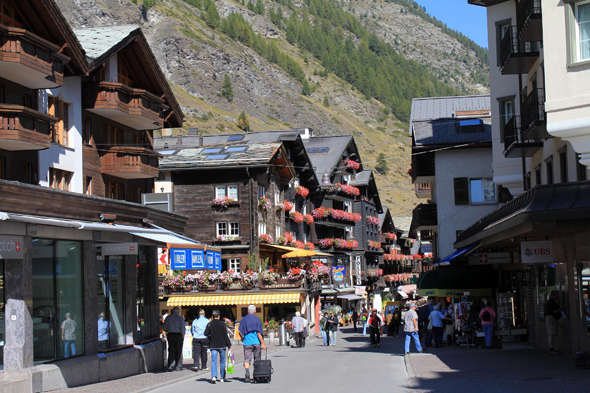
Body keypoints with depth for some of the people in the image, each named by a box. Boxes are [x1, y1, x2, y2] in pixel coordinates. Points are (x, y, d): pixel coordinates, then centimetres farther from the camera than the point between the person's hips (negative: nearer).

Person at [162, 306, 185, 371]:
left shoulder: (168, 317, 3)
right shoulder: (180, 318, -7)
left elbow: (164, 328, 4)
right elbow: (182, 329, -9)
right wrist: (183, 336, 3)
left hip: (170, 335, 3)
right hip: (178, 335, -3)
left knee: (171, 351, 7)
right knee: (178, 351, 7)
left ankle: (169, 366, -1)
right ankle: (177, 366, 10)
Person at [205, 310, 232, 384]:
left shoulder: (210, 324, -2)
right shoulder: (222, 324, -7)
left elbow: (206, 334, -3)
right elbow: (225, 336, -7)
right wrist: (229, 345, -2)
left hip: (213, 346, 1)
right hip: (222, 345, -1)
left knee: (213, 361, -3)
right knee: (222, 361, 12)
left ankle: (214, 376, -23)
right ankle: (222, 378, 17)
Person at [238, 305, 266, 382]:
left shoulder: (243, 319, 4)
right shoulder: (257, 319, -2)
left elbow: (240, 332, 7)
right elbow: (259, 332, -8)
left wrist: (243, 340, 26)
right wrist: (263, 343, -7)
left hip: (247, 343, 0)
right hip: (256, 342, 0)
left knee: (247, 360, -3)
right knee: (257, 360, 12)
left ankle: (247, 372, -27)